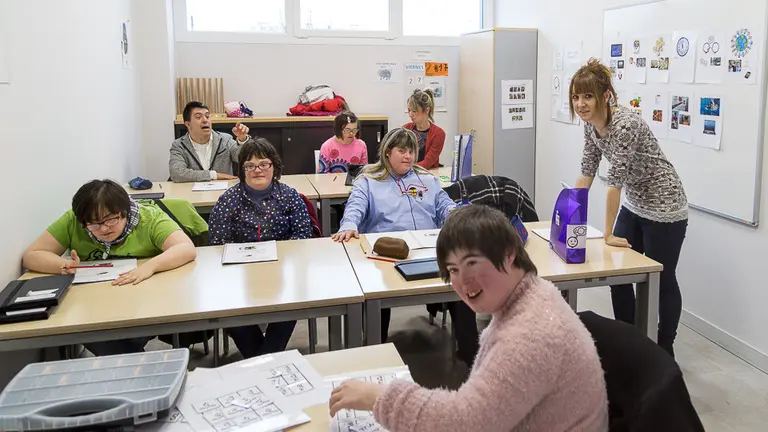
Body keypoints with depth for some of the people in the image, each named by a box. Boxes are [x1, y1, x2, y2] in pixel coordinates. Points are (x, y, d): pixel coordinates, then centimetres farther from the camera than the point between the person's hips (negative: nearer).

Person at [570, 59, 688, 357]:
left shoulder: (625, 124, -29)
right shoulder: (591, 124, -4)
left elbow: (615, 181, -27)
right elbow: (587, 172, 3)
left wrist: (608, 234, -22)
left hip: (663, 208, -8)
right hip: (634, 206, 9)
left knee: (662, 282, 6)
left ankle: (664, 353, 25)